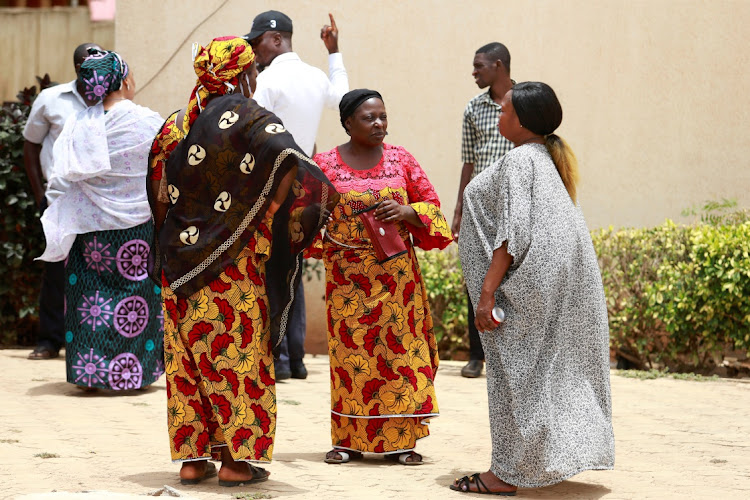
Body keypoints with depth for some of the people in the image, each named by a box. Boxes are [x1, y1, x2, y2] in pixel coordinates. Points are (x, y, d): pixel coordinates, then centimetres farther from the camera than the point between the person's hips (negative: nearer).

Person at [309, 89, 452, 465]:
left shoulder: (400, 159, 6)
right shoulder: (325, 164, 3)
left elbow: (431, 205, 9)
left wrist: (406, 212, -11)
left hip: (396, 273, 1)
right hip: (347, 276, -1)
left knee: (399, 350, 0)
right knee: (350, 353, 0)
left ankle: (400, 439, 6)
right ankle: (349, 439, 9)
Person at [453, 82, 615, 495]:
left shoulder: (519, 161, -14)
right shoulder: (545, 158, 16)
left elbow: (514, 233, -21)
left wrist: (487, 292, -21)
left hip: (530, 280, -10)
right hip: (562, 277, 10)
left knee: (515, 368, -5)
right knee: (550, 369, 14)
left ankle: (505, 474, -2)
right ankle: (552, 457, 21)